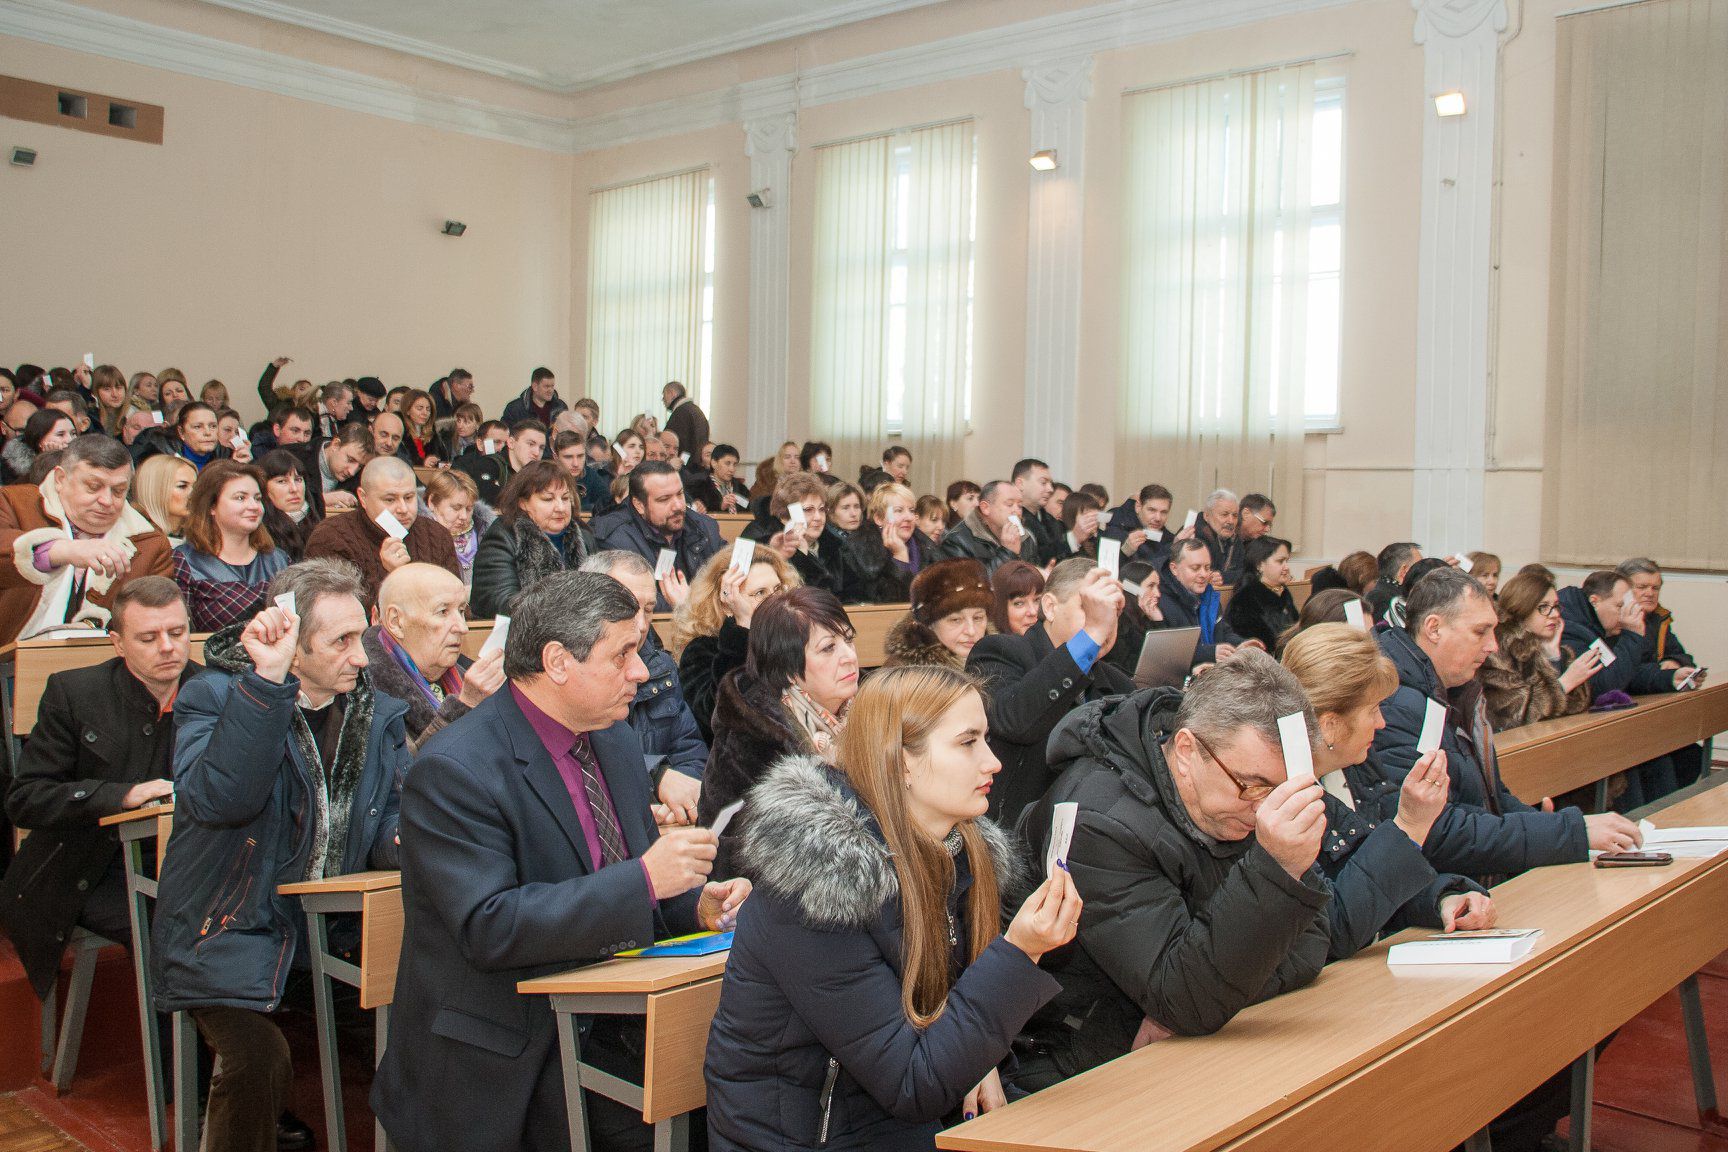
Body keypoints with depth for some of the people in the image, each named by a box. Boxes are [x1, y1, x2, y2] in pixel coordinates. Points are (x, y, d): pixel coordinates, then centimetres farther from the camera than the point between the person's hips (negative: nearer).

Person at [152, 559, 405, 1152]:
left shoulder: (378, 713, 8)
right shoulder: (211, 697, -7)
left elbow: (387, 826, 7)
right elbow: (219, 798, -27)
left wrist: (408, 837, -17)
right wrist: (266, 680, -32)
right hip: (234, 929, -4)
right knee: (259, 1059, -27)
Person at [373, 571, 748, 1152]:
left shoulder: (616, 741, 9)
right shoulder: (452, 771, -16)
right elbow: (488, 927, -24)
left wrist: (698, 903, -4)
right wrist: (645, 879, -26)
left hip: (612, 1033, 7)